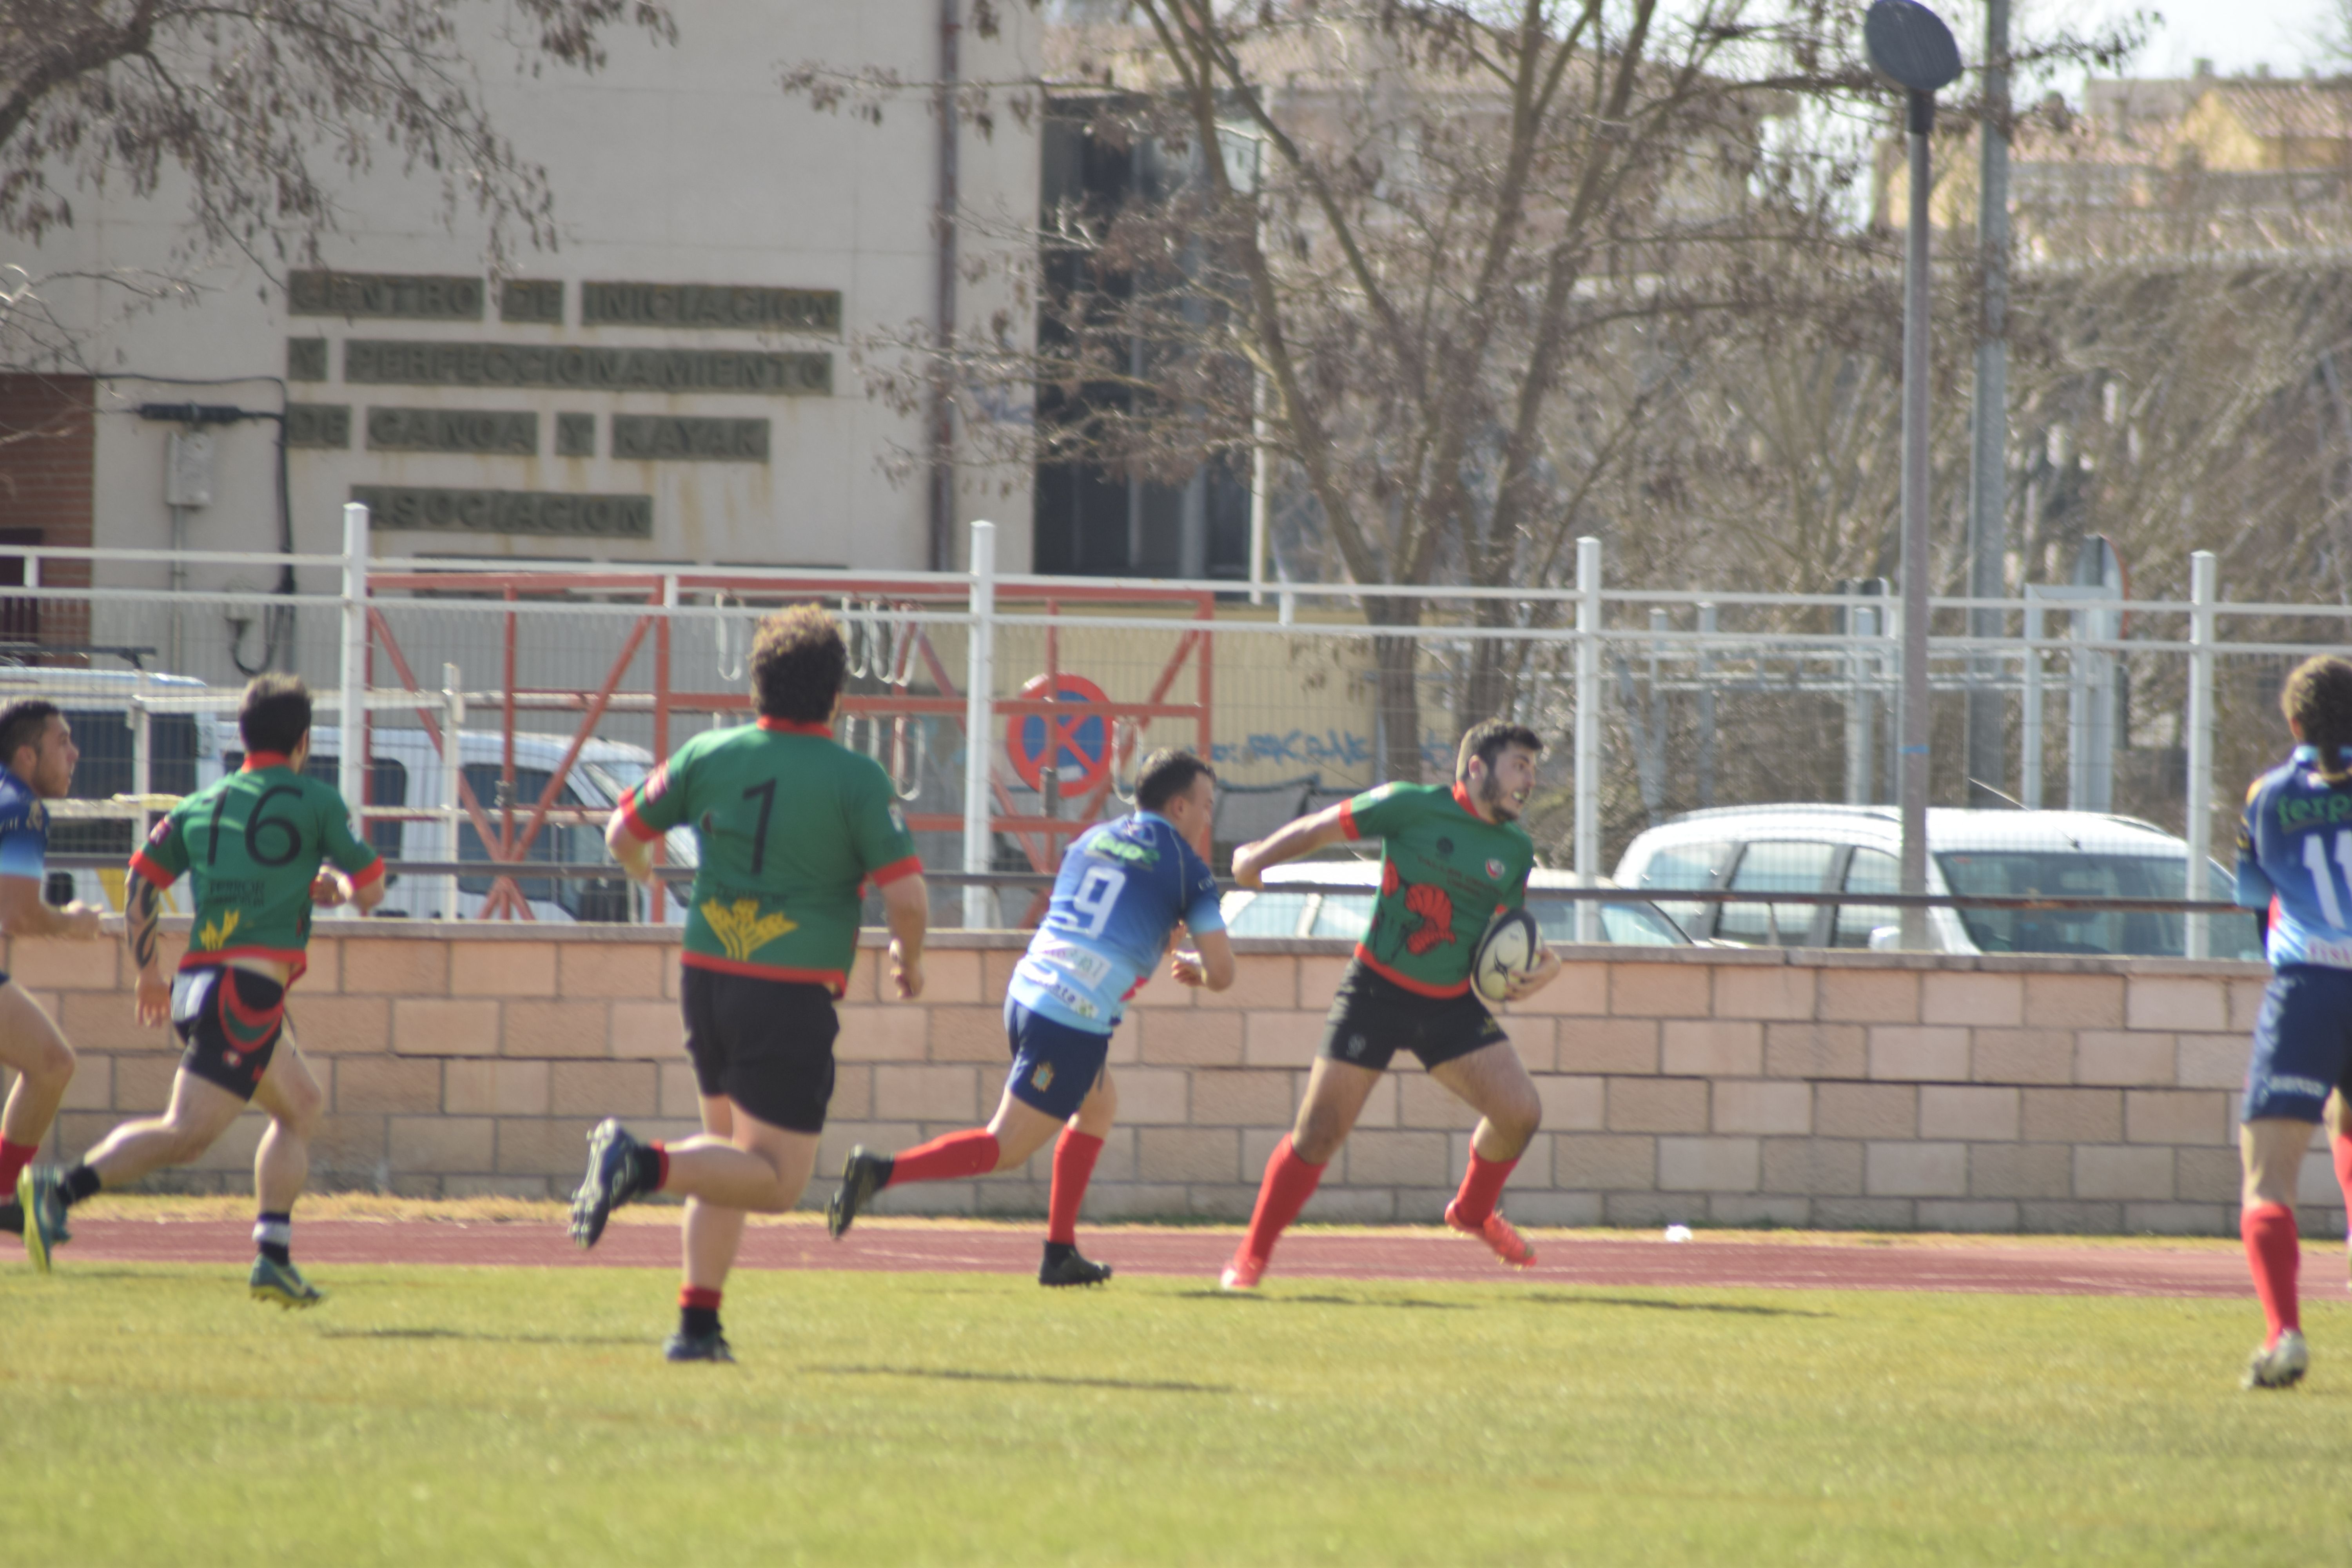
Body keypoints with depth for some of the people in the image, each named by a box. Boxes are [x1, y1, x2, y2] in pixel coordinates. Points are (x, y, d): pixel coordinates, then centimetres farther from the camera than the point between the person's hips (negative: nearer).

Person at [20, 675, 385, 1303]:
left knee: (302, 1107, 22)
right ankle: (65, 1190, -33)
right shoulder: (316, 802, 3)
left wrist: (149, 971, 23)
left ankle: (275, 1257, 12)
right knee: (187, 1135, -15)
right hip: (252, 984, -7)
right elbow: (370, 890, 9)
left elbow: (140, 883, 12)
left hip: (197, 980, 7)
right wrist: (332, 888, 32)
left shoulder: (201, 805, 16)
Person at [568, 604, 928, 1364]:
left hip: (706, 979, 5)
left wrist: (639, 866, 37)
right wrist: (909, 959, 9)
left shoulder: (710, 756, 2)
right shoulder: (856, 780, -9)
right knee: (775, 1179, 0)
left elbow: (624, 831, 13)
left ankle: (697, 1322, 13)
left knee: (731, 1148, 21)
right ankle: (644, 1165, -24)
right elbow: (908, 897, -13)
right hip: (793, 995, -5)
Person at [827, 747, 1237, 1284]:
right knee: (1006, 1148, -3)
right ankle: (881, 1173, -18)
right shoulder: (1186, 866, 2)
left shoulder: (1090, 841, 20)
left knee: (1099, 1108, 27)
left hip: (1025, 992, 8)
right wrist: (1196, 969, 23)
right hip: (1077, 1020, -8)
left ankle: (1060, 1253, 22)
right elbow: (1222, 972, 0)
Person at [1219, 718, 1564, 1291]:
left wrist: (1542, 963, -8)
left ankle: (1474, 1211, 22)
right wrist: (1259, 857, -12)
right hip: (1378, 991, -4)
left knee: (1520, 1112, -9)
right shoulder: (1412, 808, -10)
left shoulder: (1516, 850, 5)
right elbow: (1324, 828, -1)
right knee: (1319, 1132, -7)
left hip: (1454, 1004, 4)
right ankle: (1252, 1256, 10)